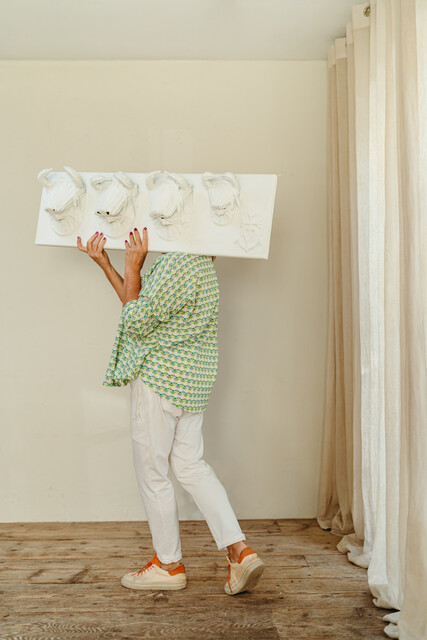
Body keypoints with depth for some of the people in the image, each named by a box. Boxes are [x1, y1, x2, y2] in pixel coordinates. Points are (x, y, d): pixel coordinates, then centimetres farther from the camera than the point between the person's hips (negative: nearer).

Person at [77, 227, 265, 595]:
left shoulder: (178, 264, -20)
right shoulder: (198, 262, 12)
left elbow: (136, 321, -16)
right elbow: (142, 304, 16)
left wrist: (132, 266, -12)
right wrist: (103, 262, 14)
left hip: (160, 379, -10)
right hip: (193, 382, 10)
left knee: (152, 471, 6)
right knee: (191, 464, 14)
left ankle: (169, 564, 21)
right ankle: (239, 549, 9)